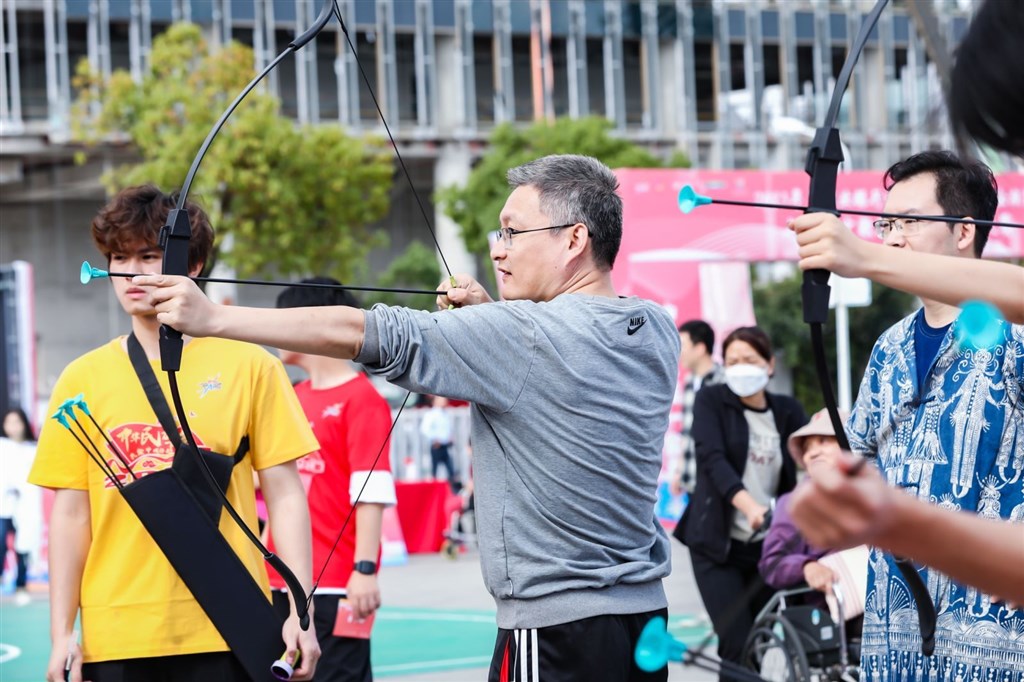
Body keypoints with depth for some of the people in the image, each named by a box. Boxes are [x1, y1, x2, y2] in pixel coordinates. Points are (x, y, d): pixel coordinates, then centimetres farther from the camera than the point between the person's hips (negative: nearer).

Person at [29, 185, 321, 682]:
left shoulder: (249, 365, 3)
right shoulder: (83, 378, 7)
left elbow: (284, 495, 2)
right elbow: (71, 513, 7)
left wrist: (299, 612, -5)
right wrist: (61, 633, 2)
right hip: (116, 637, 1)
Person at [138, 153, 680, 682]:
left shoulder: (525, 335, -18)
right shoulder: (655, 332, 5)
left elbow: (370, 336, -18)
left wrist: (211, 318, -16)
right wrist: (490, 313, 8)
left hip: (556, 625, -8)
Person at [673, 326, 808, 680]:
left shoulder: (787, 411, 8)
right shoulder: (711, 400, -2)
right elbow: (712, 458, -17)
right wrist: (749, 506, -34)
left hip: (769, 545, 3)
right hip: (718, 544, -3)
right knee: (738, 645, -13)